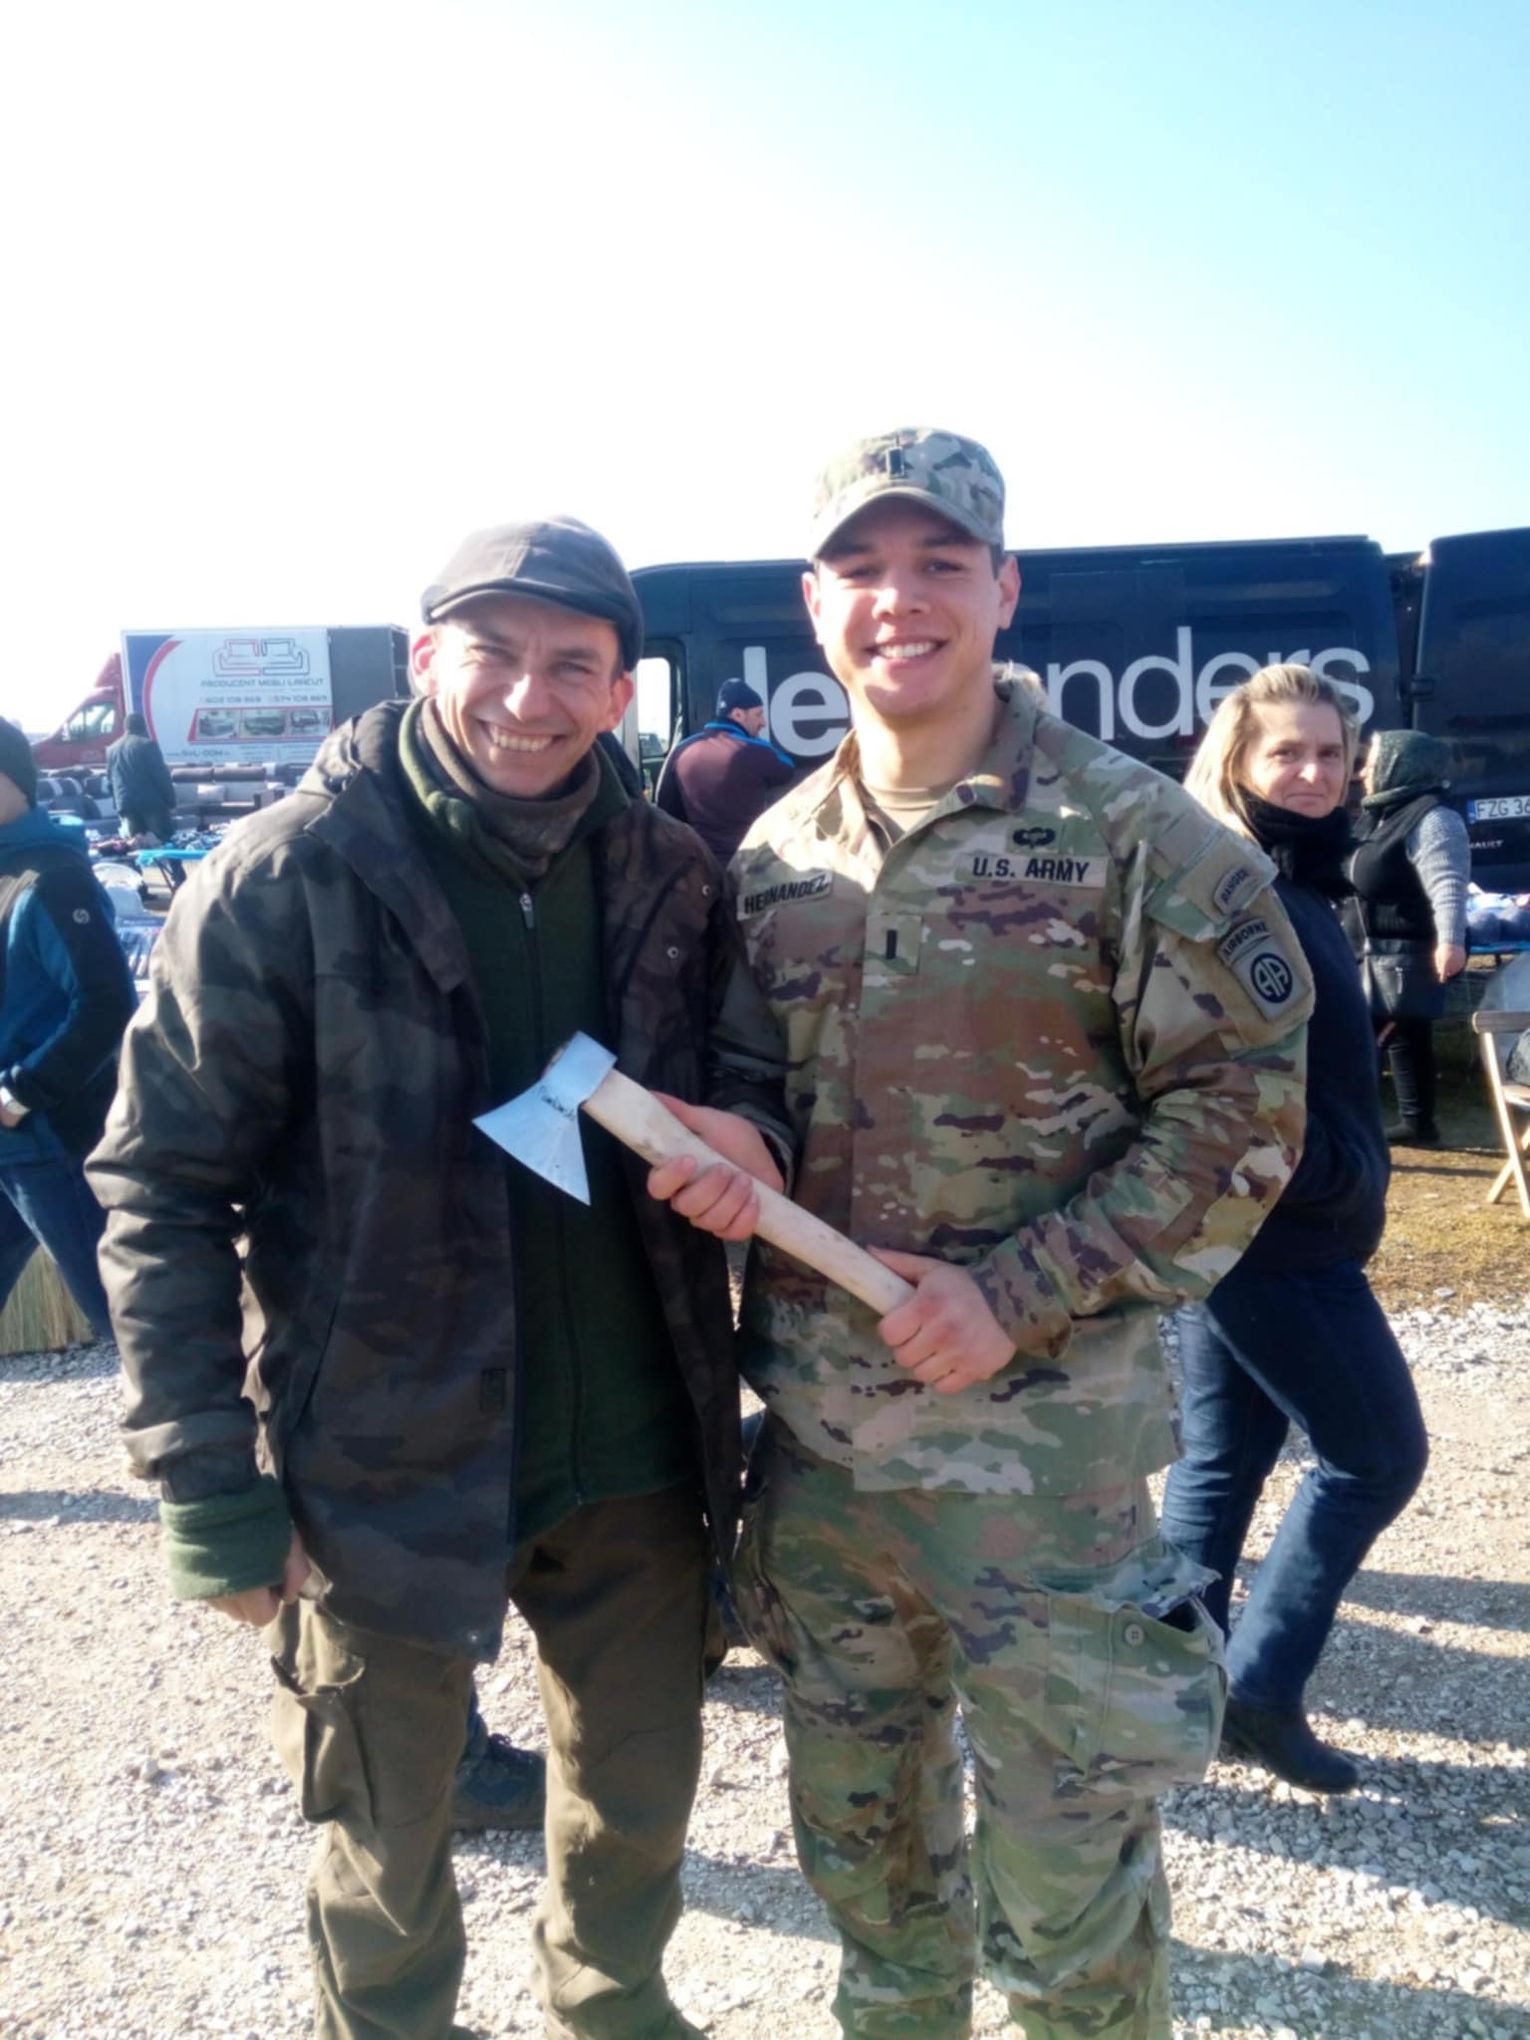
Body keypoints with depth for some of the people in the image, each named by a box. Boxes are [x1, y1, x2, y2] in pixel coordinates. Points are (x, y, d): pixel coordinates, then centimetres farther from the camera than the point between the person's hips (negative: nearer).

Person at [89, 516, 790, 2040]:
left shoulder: (667, 873, -2)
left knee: (637, 1809, 24)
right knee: (385, 1861, 19)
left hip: (637, 1458, 4)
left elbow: (752, 1059, 10)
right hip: (386, 1470, -3)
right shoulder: (288, 877, -13)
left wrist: (747, 1124, -15)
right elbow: (162, 1190, -11)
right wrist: (211, 1492, -12)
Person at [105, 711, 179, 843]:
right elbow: (161, 775, -8)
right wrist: (171, 802, -3)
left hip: (125, 805, 6)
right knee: (165, 840, -1)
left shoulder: (111, 749, 15)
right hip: (151, 802, -6)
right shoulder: (147, 744, -5)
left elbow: (110, 781, 19)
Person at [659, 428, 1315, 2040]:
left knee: (1064, 1864, 12)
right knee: (858, 1830, 23)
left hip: (1039, 1446, -4)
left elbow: (1238, 1109, -9)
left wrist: (1018, 1294, -17)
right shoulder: (773, 854, 6)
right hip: (810, 1438, 5)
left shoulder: (1133, 836, -9)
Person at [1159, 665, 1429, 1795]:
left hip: (1251, 1224, 10)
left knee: (1223, 1458, 14)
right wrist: (1345, 1182, -17)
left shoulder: (1294, 885, 12)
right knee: (1377, 1455, 3)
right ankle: (1260, 1687, 11)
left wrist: (1346, 1178, 8)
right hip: (1276, 1233, -10)